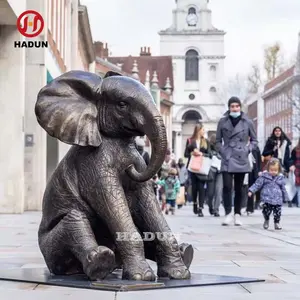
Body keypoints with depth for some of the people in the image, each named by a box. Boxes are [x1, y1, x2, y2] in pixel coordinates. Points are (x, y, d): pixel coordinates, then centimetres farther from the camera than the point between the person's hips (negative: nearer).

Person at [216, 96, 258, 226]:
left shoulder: (248, 122, 3)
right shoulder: (222, 122, 4)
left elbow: (254, 140, 12)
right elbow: (218, 140, 11)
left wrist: (247, 150, -1)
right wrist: (222, 152, -2)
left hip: (241, 158, 1)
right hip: (227, 159, -1)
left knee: (239, 188, 6)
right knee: (227, 186, -12)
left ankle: (237, 215, 13)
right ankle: (228, 214, -8)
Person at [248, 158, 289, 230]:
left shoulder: (280, 177, 6)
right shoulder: (264, 176, -1)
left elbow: (283, 188, 15)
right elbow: (257, 184, -1)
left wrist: (286, 197, 19)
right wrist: (251, 191, -9)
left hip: (278, 200, 2)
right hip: (267, 198, -2)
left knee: (277, 212, 0)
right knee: (266, 210, -5)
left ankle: (277, 222, 18)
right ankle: (266, 220, 22)